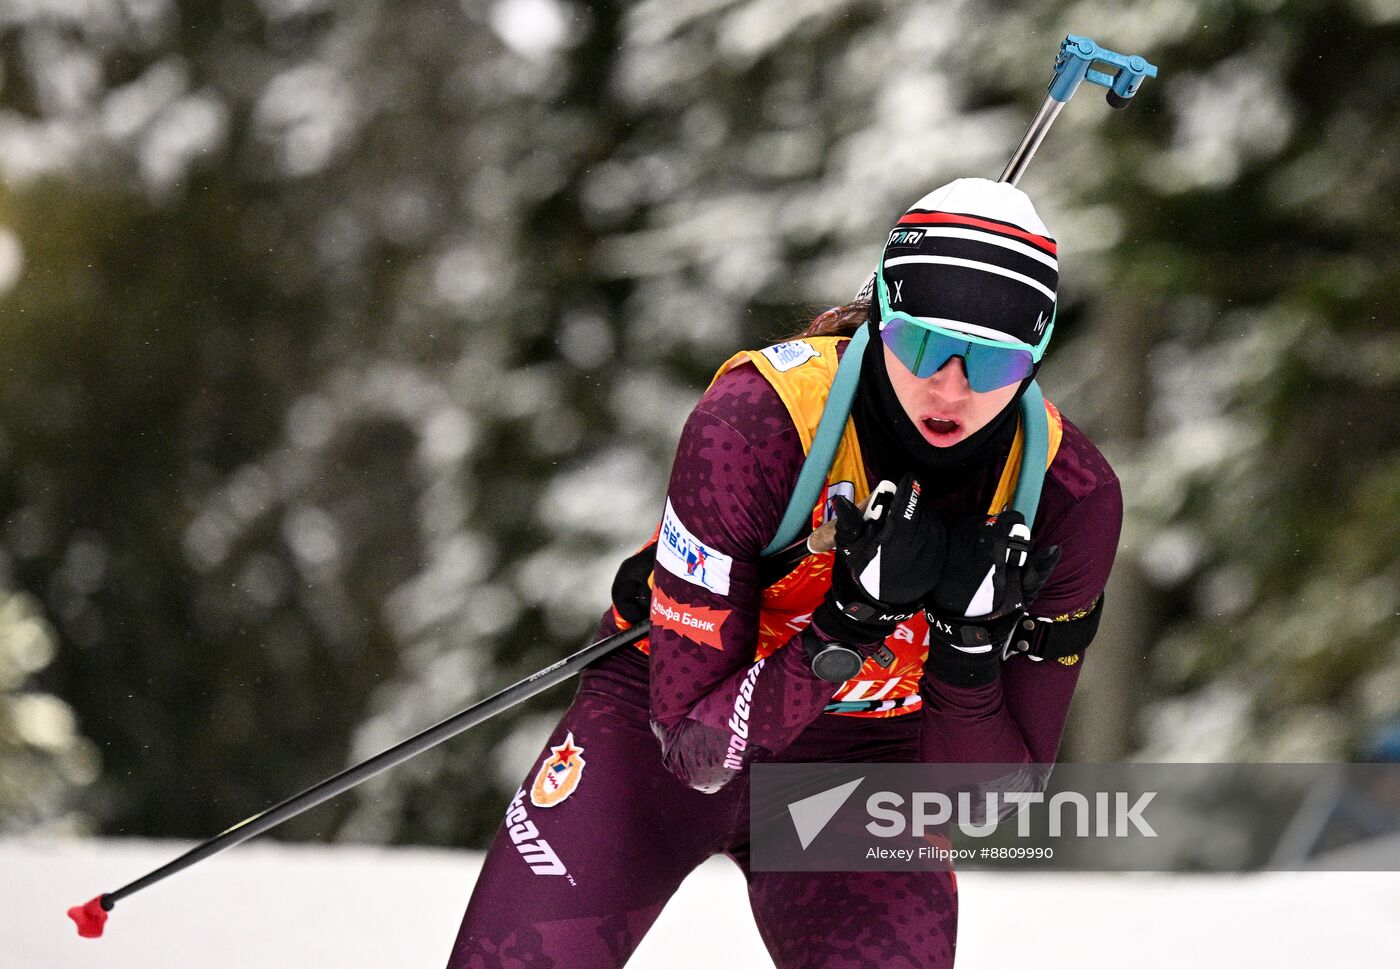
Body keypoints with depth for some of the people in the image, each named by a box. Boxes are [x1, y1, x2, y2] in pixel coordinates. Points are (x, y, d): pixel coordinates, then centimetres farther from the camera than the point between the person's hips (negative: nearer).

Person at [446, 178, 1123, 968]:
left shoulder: (1071, 497, -19)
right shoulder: (757, 419, -27)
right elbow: (695, 743, -24)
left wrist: (971, 644, -29)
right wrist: (850, 621, -37)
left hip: (863, 762, 2)